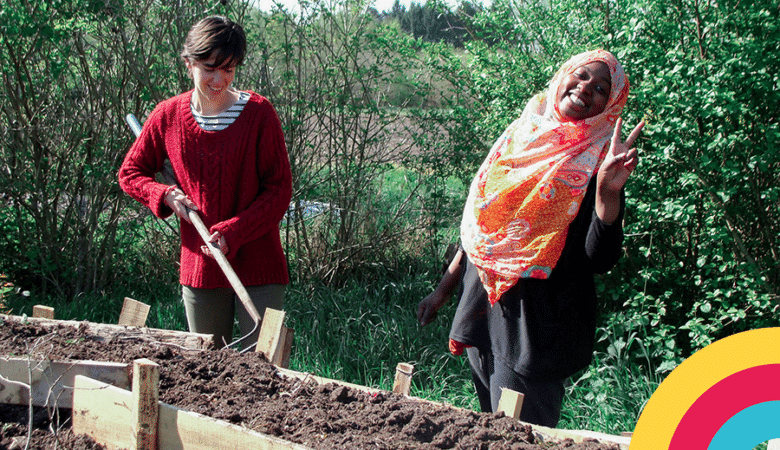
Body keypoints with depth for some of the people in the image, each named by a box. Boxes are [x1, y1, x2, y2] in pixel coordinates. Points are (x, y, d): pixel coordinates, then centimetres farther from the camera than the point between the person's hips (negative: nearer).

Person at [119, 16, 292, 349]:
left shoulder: (259, 113, -7)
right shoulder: (168, 116, 2)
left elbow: (279, 189, -6)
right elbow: (130, 172, 15)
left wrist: (232, 233, -17)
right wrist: (166, 195, -5)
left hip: (257, 267, -3)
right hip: (199, 268, 3)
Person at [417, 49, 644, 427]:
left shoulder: (596, 162, -8)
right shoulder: (518, 136, 9)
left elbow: (599, 260, -18)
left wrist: (608, 192, -31)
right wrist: (443, 290, 20)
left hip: (534, 327, -6)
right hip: (482, 311, 6)